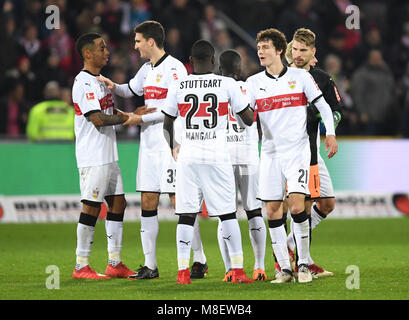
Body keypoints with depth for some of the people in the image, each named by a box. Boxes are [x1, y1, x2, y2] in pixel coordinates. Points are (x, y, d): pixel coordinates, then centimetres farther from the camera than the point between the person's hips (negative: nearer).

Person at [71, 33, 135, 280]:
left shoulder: (100, 81, 16)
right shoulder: (83, 83, -15)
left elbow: (111, 112, 22)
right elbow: (98, 119, -22)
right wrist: (127, 117, -16)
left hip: (108, 156, 10)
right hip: (93, 156, -10)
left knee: (117, 203, 10)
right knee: (91, 207, -7)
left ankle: (115, 264, 16)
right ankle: (81, 267, -2)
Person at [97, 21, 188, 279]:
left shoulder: (174, 68, -11)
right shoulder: (147, 69, 15)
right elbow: (131, 90, 34)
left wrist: (142, 118, -13)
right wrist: (114, 87, 13)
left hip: (170, 145, -8)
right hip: (149, 144, 8)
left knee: (179, 201, -8)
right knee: (148, 202, 6)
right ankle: (150, 266, 10)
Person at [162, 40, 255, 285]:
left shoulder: (178, 87, 2)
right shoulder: (227, 84, -2)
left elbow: (167, 124, 13)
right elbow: (248, 120, 3)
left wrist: (173, 147, 32)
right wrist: (250, 110, 28)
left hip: (188, 157, 1)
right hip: (217, 157, -1)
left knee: (186, 214, 4)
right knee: (228, 214, 5)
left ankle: (183, 271, -1)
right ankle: (237, 270, 4)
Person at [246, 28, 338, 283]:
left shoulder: (300, 77, 2)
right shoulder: (254, 83, 7)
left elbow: (323, 106, 7)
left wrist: (331, 134, -3)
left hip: (297, 151, -3)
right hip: (270, 154, 3)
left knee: (297, 206, -15)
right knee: (272, 211, -2)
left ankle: (303, 264, -3)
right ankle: (284, 268, 5)